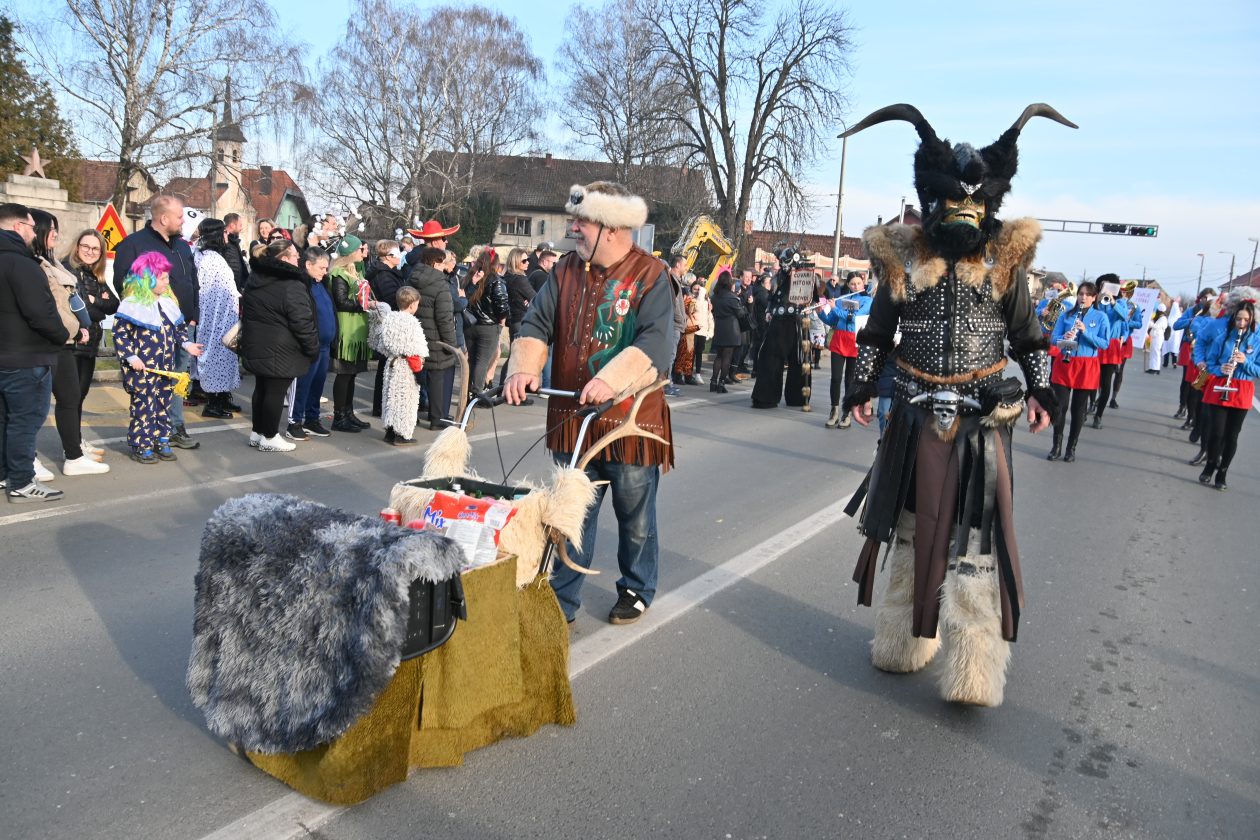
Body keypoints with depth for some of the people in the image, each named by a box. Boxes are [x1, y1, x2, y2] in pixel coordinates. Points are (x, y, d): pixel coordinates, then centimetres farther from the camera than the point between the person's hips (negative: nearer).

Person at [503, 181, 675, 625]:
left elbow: (655, 342, -21)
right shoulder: (566, 270, 6)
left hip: (631, 421, -3)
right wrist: (523, 368, -19)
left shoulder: (650, 275, -9)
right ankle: (562, 603, 21)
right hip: (572, 419, 4)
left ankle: (636, 591, 35)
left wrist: (609, 380, -34)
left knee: (635, 517, 14)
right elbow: (538, 323, 0)